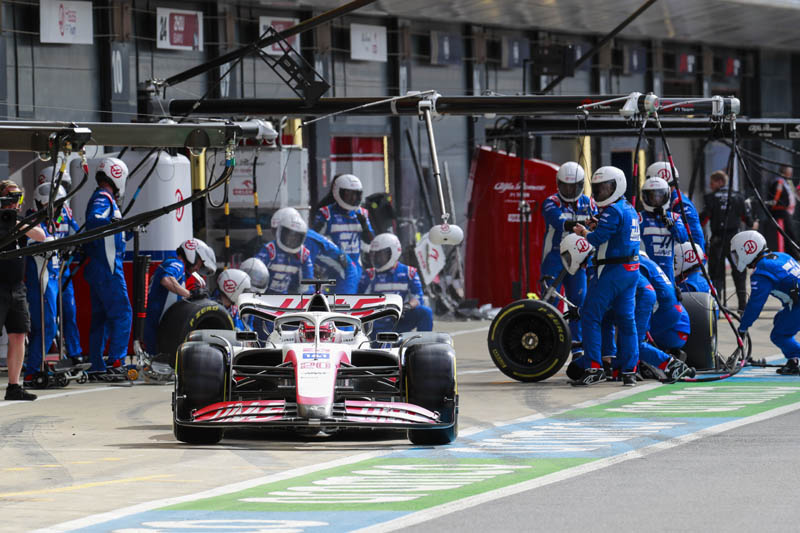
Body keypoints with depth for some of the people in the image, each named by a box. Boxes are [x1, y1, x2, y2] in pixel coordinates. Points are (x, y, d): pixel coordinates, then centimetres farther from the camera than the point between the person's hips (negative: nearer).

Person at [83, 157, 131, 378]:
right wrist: (110, 221, -46)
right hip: (108, 268, -10)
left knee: (101, 317, 10)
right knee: (122, 313, -11)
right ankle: (116, 361, -17)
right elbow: (92, 221, -30)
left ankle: (97, 367, 11)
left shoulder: (101, 198, 20)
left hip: (97, 268, 10)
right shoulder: (104, 199, -10)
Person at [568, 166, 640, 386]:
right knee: (626, 319, 9)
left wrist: (584, 232, 0)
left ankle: (593, 367, -8)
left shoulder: (612, 211, -13)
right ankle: (630, 370, 7)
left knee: (591, 317, -4)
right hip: (632, 269, 9)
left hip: (612, 270, -9)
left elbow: (598, 238, -19)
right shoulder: (630, 210, 16)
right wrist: (596, 226, 8)